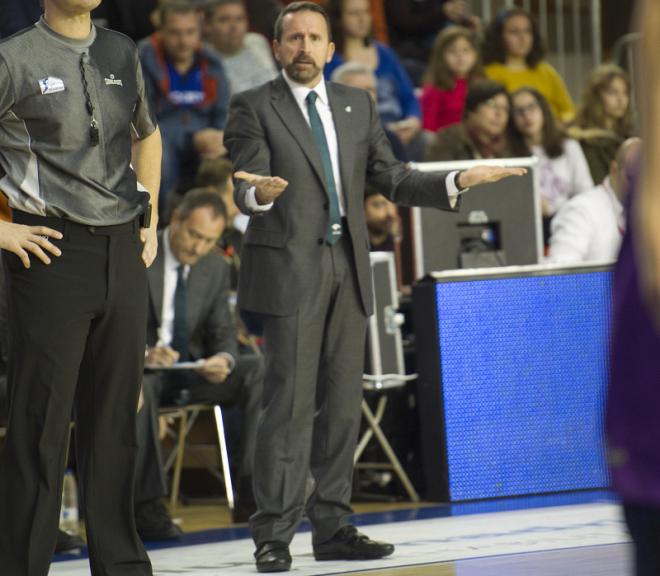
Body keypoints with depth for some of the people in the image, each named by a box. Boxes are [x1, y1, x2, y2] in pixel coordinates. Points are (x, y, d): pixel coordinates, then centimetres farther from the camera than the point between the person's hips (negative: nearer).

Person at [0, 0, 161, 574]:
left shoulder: (121, 53, 12)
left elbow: (147, 135, 29)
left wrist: (149, 219, 19)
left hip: (123, 252, 5)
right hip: (53, 248, -5)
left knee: (115, 419, 10)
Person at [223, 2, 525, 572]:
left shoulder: (357, 105, 15)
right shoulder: (254, 108, -1)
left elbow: (392, 179, 13)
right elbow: (246, 192, -11)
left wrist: (457, 182, 0)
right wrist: (259, 194, -35)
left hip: (348, 268, 5)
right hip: (290, 269, -5)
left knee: (343, 403, 6)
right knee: (290, 402, -9)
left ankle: (333, 528, 12)